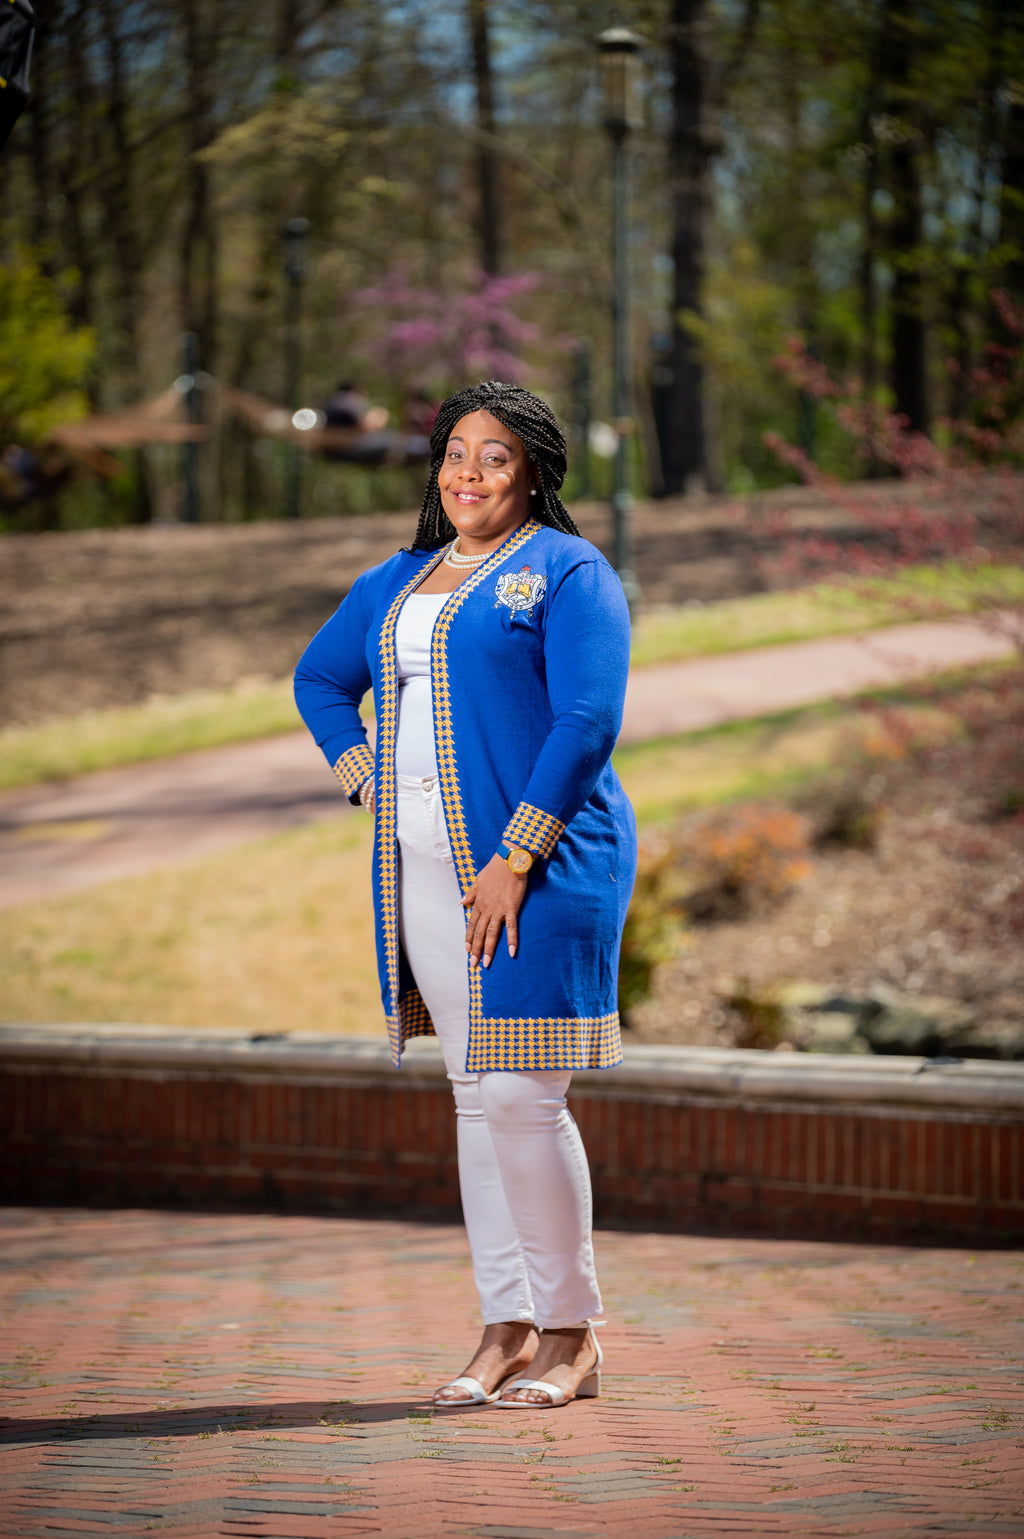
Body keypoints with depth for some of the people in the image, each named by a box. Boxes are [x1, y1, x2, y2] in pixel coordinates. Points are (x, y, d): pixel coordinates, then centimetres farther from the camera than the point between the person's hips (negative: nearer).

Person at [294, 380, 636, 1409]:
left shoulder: (566, 573, -3)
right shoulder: (397, 583, 17)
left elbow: (587, 723, -12)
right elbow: (319, 677, 31)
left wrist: (514, 860, -17)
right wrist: (366, 781, 13)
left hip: (536, 870, -7)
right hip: (424, 874, 7)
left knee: (522, 1096, -10)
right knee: (475, 1095, 7)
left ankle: (571, 1335, 1)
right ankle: (507, 1330, 12)